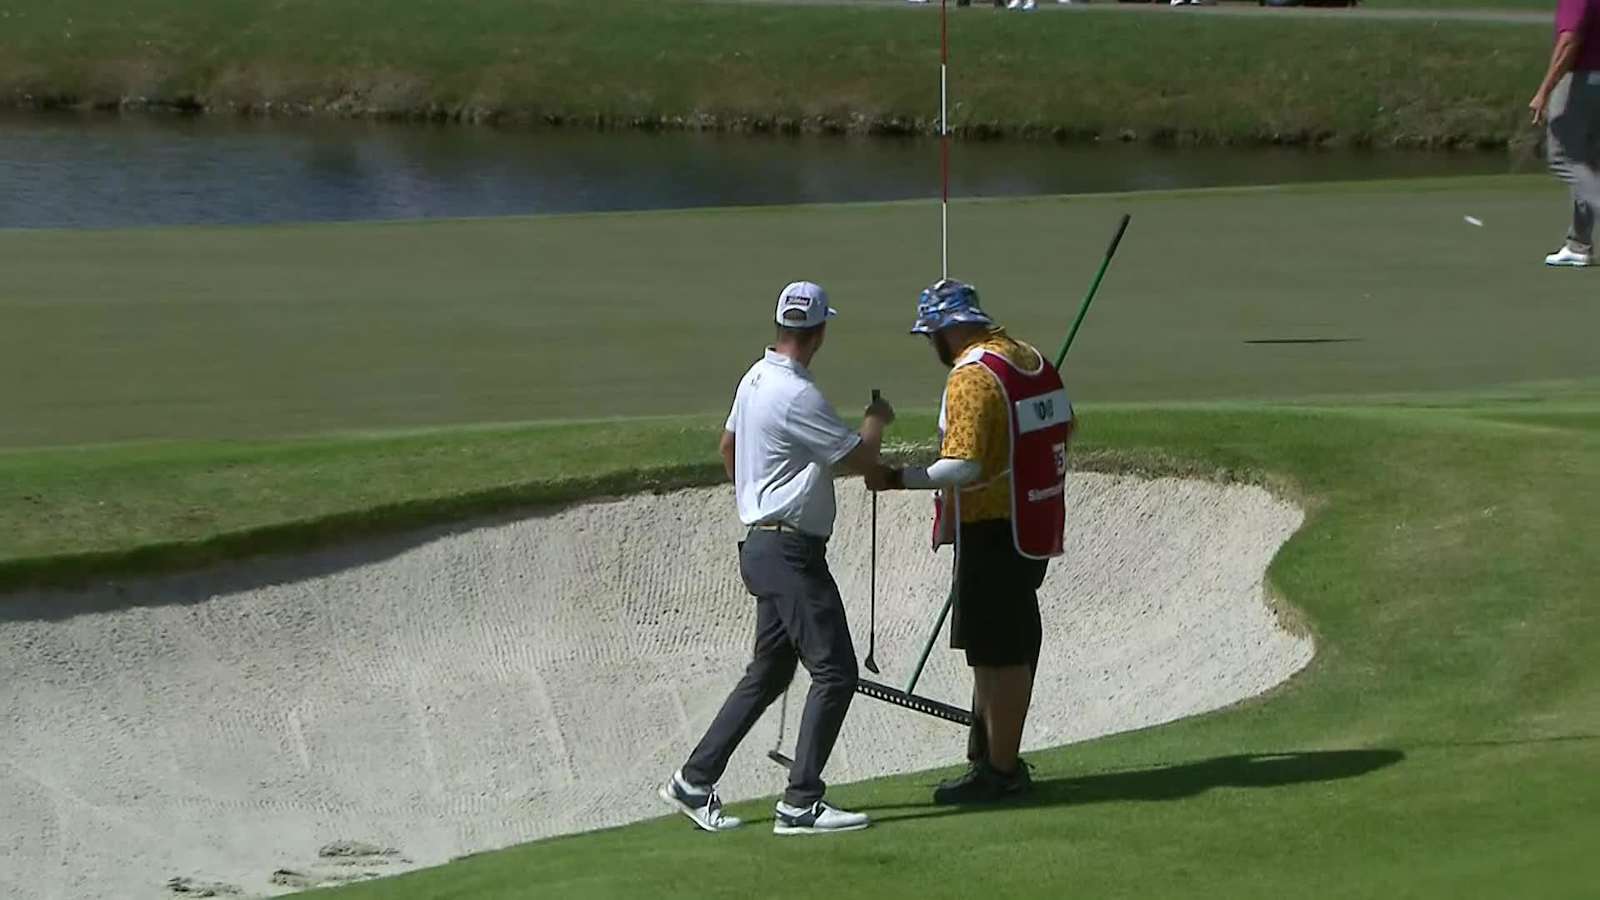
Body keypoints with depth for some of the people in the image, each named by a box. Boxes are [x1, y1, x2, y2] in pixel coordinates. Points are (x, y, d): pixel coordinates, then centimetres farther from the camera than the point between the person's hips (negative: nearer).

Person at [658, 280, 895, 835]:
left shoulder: (755, 378, 11)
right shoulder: (796, 395, -20)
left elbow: (728, 446, 28)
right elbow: (862, 459, -16)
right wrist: (877, 418, 4)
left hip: (762, 545, 10)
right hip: (790, 553, -10)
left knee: (769, 674, 16)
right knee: (835, 672, -8)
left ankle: (694, 782, 18)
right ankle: (801, 805, -10)